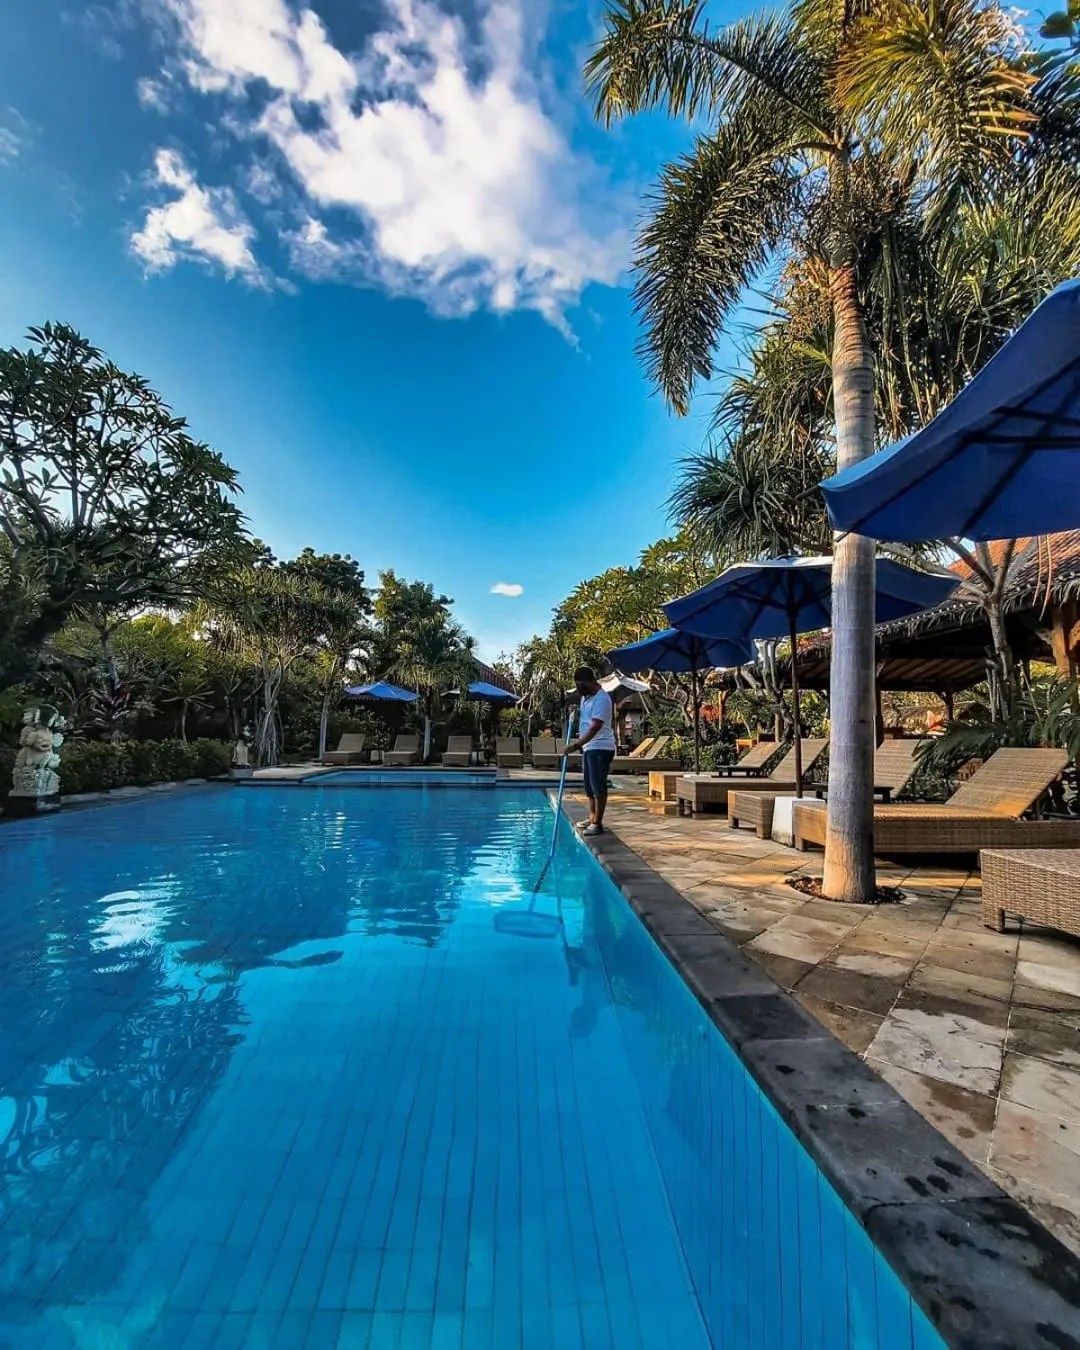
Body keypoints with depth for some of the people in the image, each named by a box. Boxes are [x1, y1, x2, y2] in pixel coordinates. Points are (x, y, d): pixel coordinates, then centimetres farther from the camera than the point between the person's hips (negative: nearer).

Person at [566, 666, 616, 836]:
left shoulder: (602, 699, -17)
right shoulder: (585, 697, 13)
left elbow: (595, 727, -24)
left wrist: (578, 744, -29)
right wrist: (578, 740, 14)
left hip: (600, 748, -10)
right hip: (588, 747, 10)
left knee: (598, 786, -6)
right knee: (590, 786, 14)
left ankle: (597, 823, -1)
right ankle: (592, 819, 24)